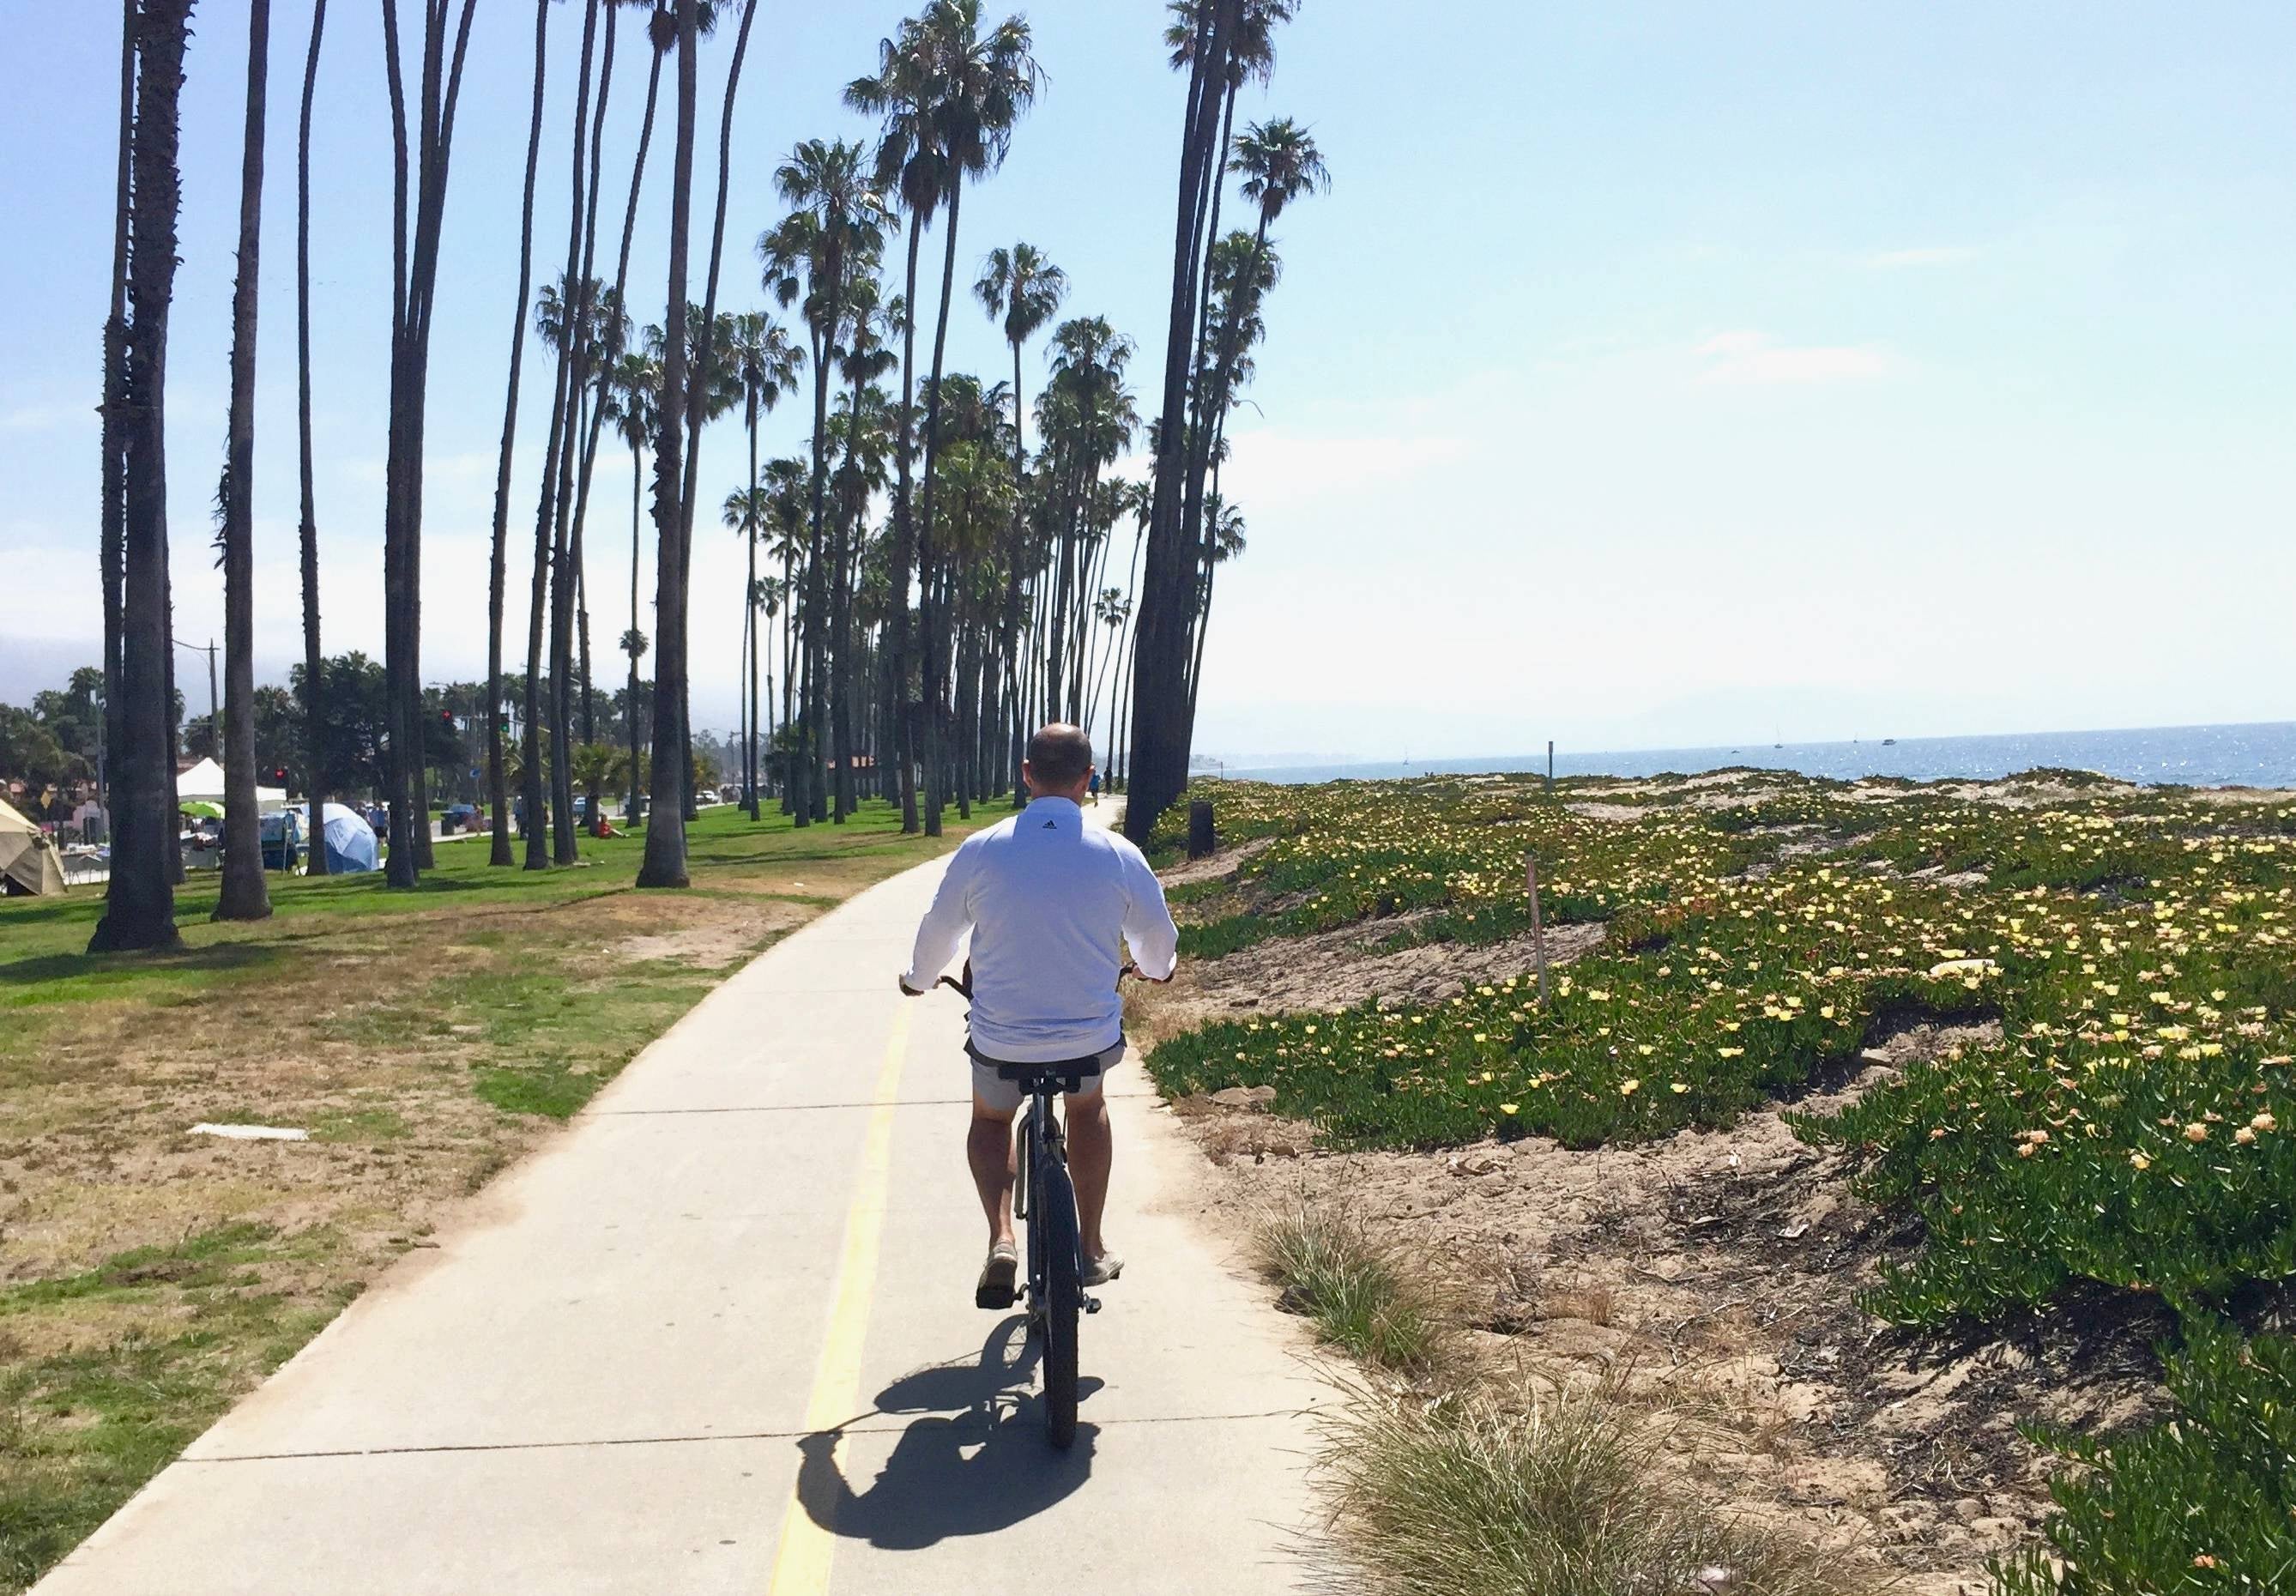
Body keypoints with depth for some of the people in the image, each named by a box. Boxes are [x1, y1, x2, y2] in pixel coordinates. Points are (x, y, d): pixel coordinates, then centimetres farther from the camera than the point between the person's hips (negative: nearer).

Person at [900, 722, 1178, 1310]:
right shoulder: (1118, 855, -9)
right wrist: (1155, 968, 31)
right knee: (1088, 1107, 33)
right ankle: (1091, 1248, 33)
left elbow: (938, 929, 6)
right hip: (1091, 1035, 1)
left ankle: (1001, 1238, 9)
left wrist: (918, 978, 28)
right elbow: (1159, 939, 7)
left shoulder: (981, 850, -9)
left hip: (1001, 1039, 0)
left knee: (990, 1120, 30)